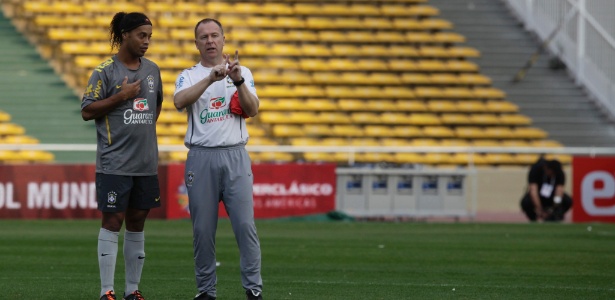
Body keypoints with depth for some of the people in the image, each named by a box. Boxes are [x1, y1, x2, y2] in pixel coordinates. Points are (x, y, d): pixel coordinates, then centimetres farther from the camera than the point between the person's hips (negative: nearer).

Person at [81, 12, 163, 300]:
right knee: (112, 222, -5)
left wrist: (146, 126, 14)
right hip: (114, 164, -6)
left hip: (146, 163, 6)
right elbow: (87, 111, -10)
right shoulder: (105, 71, -8)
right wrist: (121, 96, -16)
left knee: (137, 223, 9)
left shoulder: (152, 69, 10)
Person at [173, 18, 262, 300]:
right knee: (202, 228, 2)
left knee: (245, 224, -7)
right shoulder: (189, 76, 7)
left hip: (235, 157, 0)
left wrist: (238, 81, -18)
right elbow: (180, 101, -16)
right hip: (200, 158, 0)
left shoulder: (242, 73, 10)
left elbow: (252, 110, -3)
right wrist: (211, 78, -25)